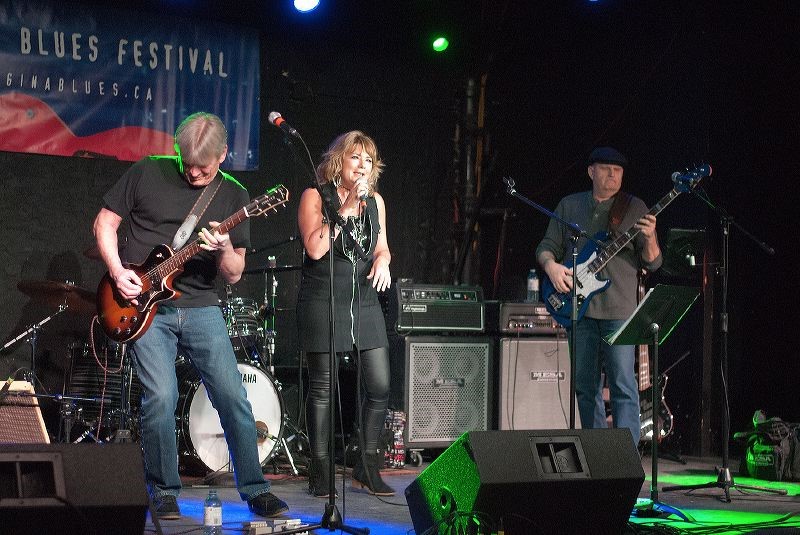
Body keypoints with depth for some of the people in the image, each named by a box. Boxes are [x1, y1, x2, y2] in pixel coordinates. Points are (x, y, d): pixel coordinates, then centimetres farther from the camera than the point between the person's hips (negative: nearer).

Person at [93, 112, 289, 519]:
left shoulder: (233, 196, 5)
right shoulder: (147, 173, 0)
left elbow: (233, 276, 5)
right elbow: (104, 223, 7)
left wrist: (226, 250, -18)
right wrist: (118, 272, -7)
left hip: (200, 307, 2)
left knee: (234, 397, -3)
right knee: (161, 397, -13)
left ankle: (255, 490, 8)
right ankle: (164, 494, 3)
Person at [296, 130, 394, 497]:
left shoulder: (375, 201, 12)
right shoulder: (316, 197, -4)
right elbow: (315, 248, -16)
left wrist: (382, 261, -2)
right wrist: (346, 207, -16)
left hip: (365, 305, 5)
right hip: (323, 305, -5)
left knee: (380, 387, -1)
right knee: (322, 388, 0)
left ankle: (367, 469, 13)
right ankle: (321, 471, 10)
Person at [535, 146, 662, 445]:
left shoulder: (635, 208, 5)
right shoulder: (569, 206, 12)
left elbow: (652, 263, 2)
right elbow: (547, 247, 14)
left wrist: (649, 238, -19)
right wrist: (551, 265, -8)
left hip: (618, 309, -3)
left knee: (623, 384, -9)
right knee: (585, 385, 8)